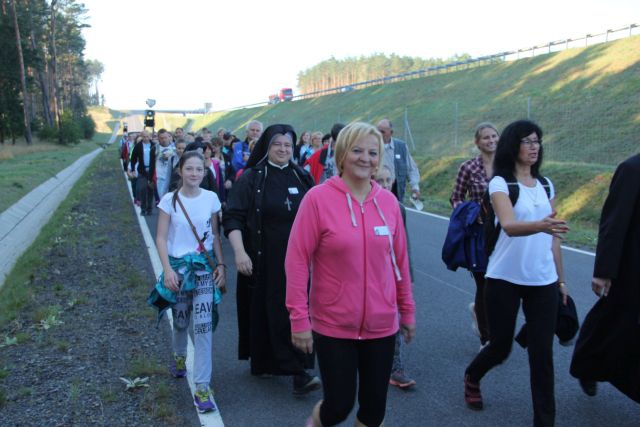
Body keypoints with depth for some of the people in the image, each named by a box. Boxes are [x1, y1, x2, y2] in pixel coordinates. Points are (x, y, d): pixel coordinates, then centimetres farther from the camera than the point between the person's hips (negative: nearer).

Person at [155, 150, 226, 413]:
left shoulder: (211, 198, -1)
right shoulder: (170, 200, -5)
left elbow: (215, 236, 6)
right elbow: (161, 238, -4)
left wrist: (221, 265, -1)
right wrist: (167, 269, -14)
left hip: (205, 266, 0)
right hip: (179, 266, 0)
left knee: (204, 325, -8)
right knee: (180, 320, 15)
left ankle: (202, 387, -2)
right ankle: (179, 356, 49)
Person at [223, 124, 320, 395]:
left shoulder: (301, 177, 7)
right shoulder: (251, 178, -3)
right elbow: (232, 217, -8)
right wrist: (239, 252, -19)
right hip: (263, 261, -3)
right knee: (264, 311, 4)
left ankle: (298, 373, 7)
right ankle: (261, 362, 22)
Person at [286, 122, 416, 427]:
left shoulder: (388, 201, 0)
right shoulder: (318, 198, -12)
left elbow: (400, 259, 8)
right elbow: (297, 261, -11)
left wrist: (407, 310, 13)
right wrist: (299, 319, -13)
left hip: (381, 324, 4)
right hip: (333, 325, -3)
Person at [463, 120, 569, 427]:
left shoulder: (546, 184, 8)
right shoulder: (500, 183, -9)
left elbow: (552, 236, 13)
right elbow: (509, 226, -27)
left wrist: (561, 278, 14)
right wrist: (541, 225, -46)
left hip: (543, 281, 4)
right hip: (505, 279, -4)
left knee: (542, 353, 2)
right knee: (501, 347, 9)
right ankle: (472, 377, 41)